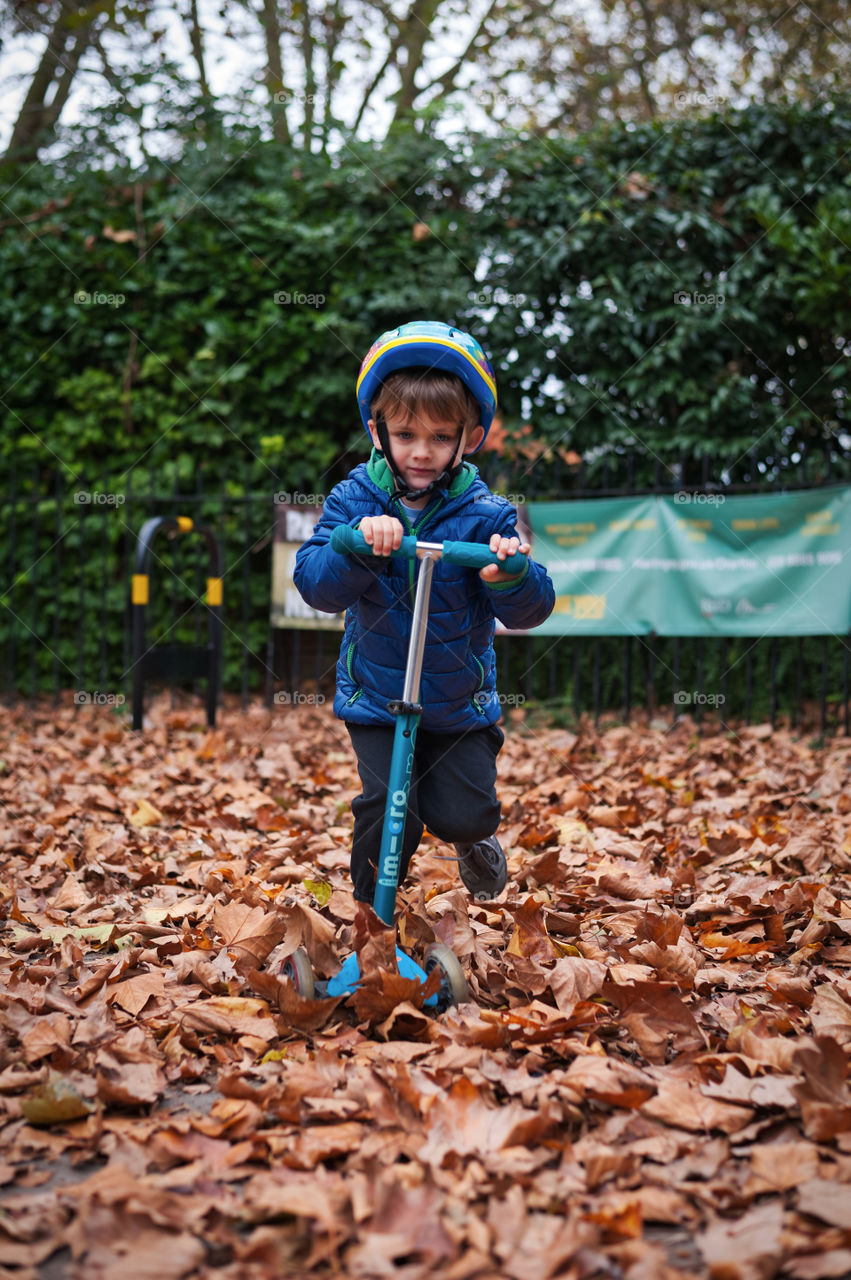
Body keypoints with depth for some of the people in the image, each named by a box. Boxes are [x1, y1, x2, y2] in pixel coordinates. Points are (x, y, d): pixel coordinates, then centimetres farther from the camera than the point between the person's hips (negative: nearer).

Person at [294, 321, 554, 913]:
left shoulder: (485, 514, -12)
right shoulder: (355, 500, -9)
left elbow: (531, 609, -17)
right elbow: (315, 583, -21)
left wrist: (512, 575, -40)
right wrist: (358, 546, -40)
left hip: (461, 701, 0)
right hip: (375, 695, 0)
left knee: (466, 814, -2)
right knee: (387, 809, -11)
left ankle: (473, 837, 37)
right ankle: (370, 905, 17)